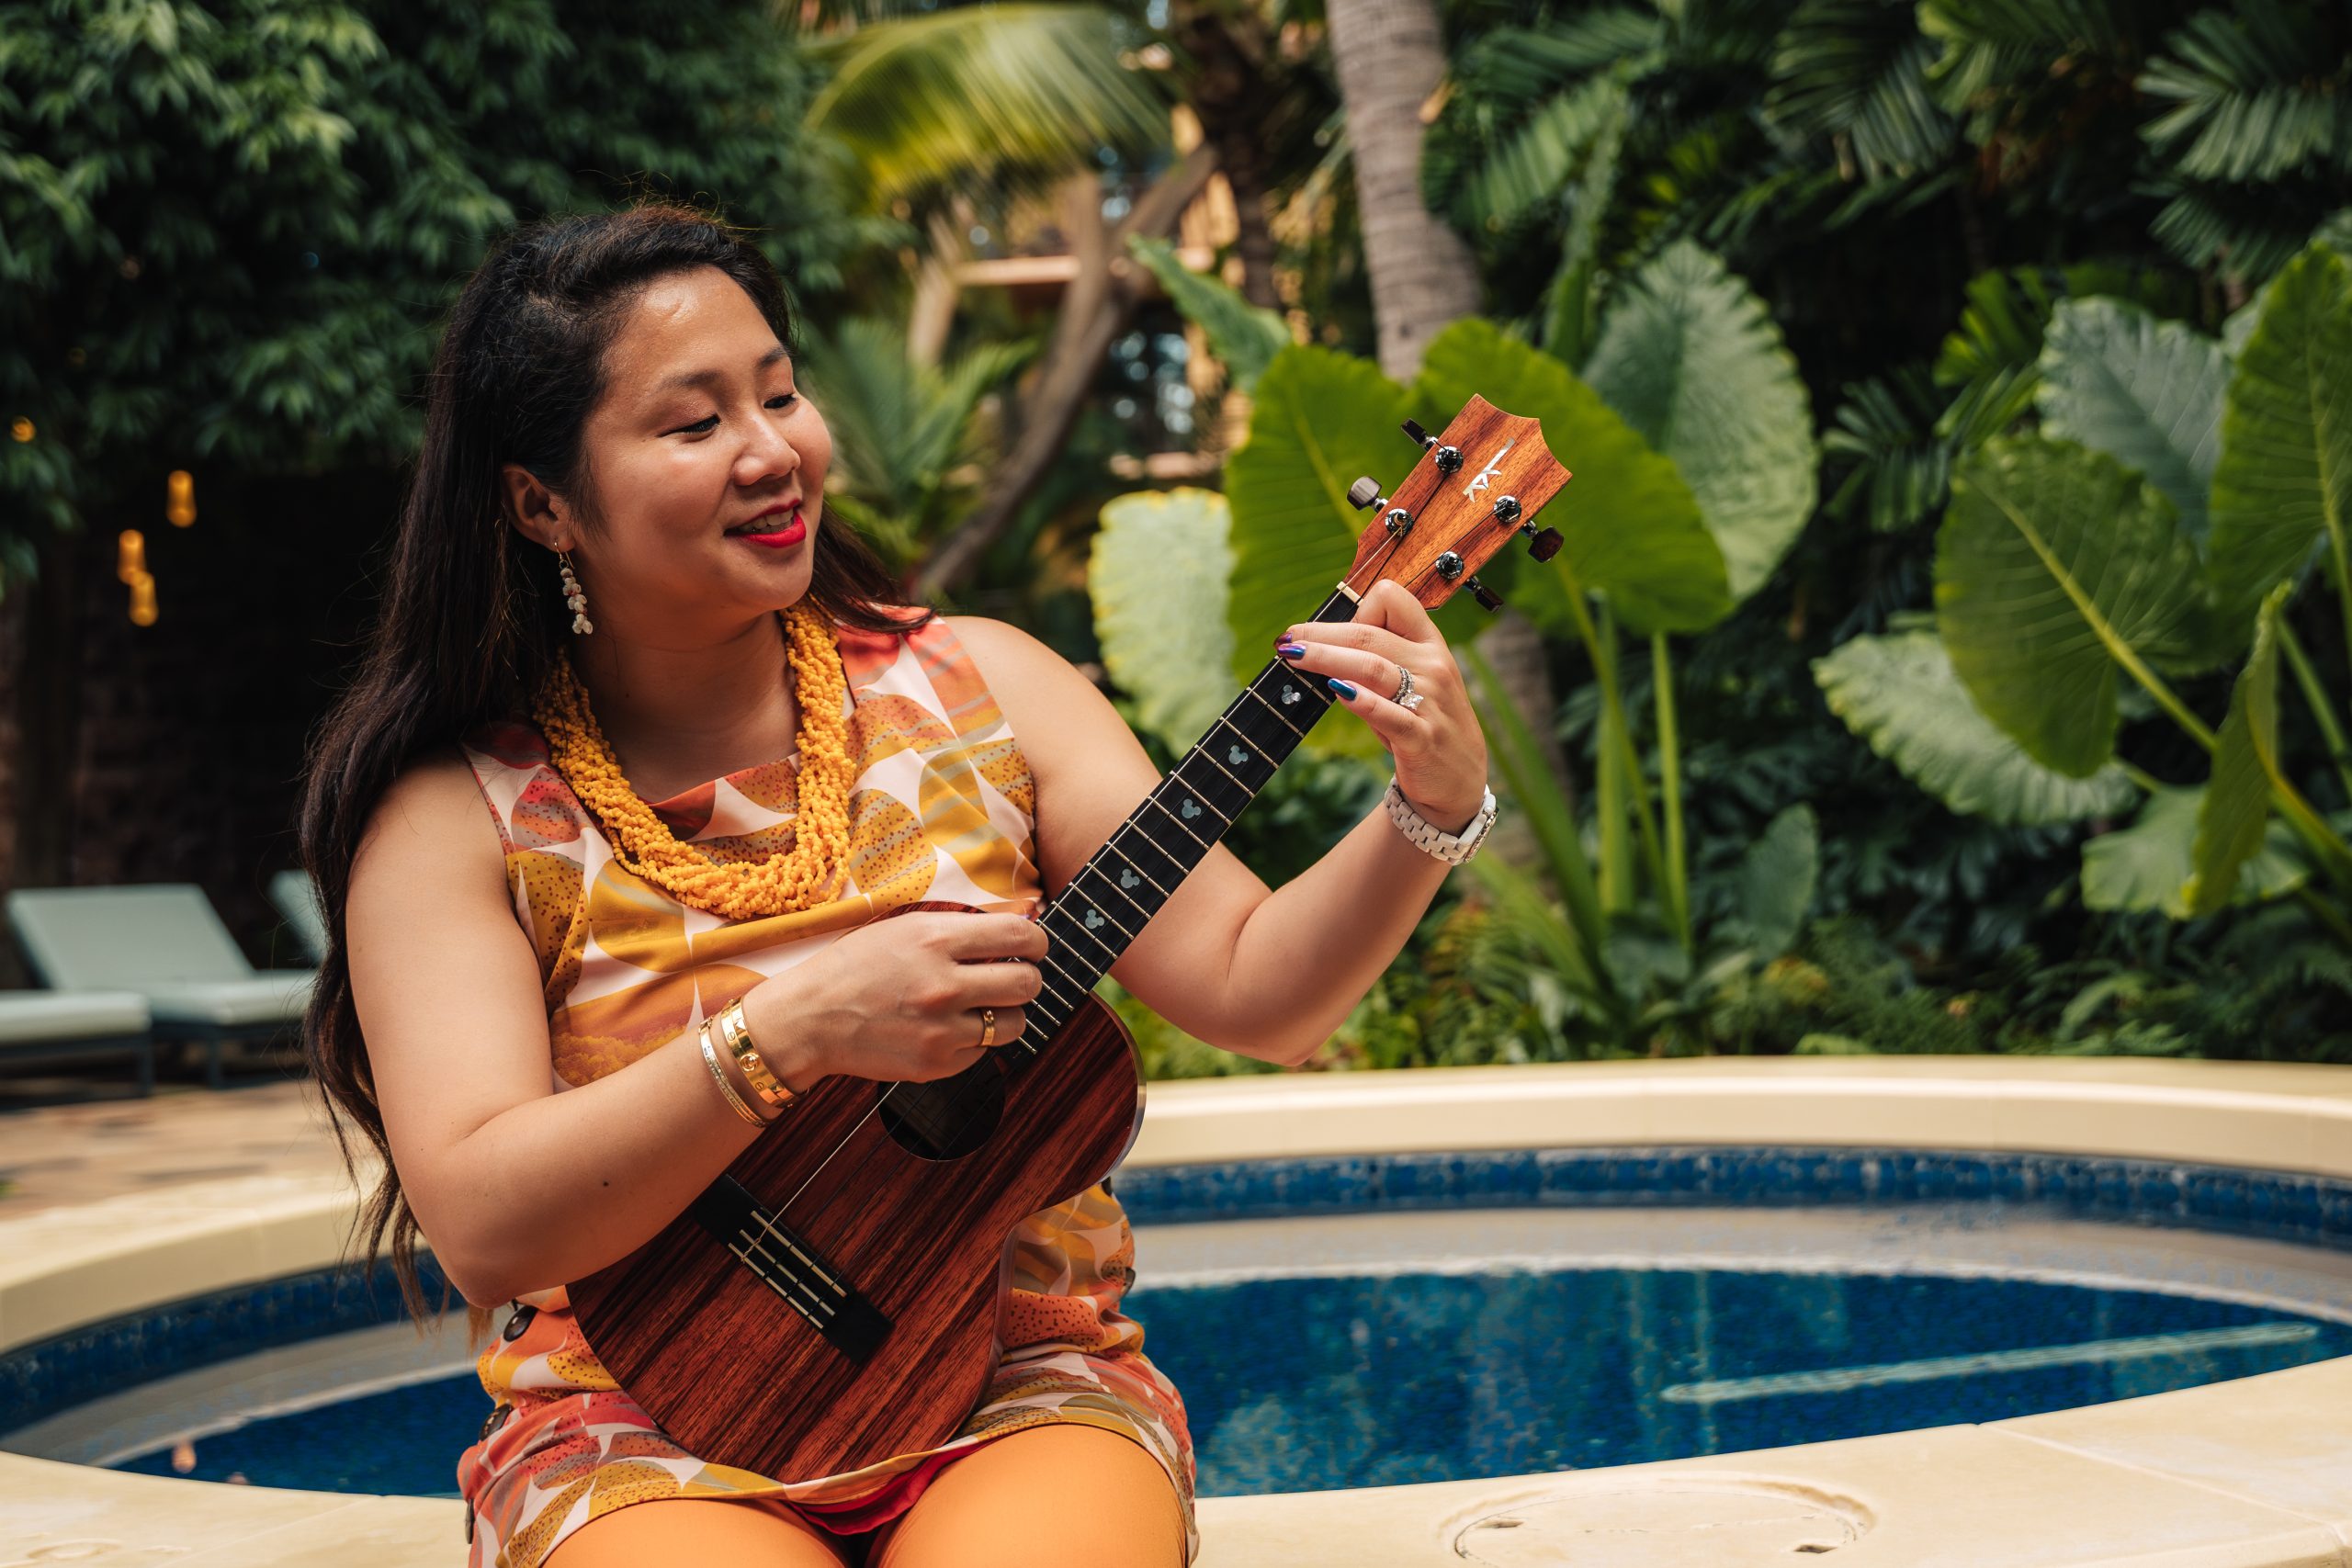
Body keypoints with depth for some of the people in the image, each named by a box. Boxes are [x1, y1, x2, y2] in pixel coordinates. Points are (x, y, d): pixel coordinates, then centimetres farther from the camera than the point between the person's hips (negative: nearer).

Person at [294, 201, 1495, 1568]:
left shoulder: (976, 688, 4)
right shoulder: (455, 814, -2)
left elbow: (1252, 990, 0)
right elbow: (478, 1225, -13)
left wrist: (1435, 813, -17)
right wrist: (792, 1031, -23)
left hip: (1020, 1390, 1)